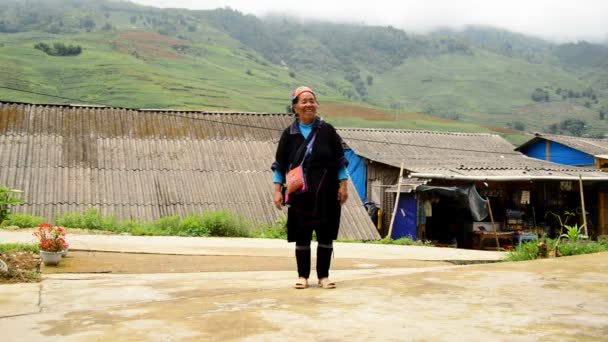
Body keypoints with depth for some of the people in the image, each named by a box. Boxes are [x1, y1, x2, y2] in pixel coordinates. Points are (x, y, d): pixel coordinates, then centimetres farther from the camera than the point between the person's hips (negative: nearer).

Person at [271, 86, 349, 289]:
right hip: (300, 195, 0)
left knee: (326, 236, 4)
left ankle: (323, 276, 15)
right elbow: (280, 166, 5)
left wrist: (343, 185, -3)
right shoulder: (289, 134, 3)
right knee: (301, 237, 4)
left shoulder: (327, 131, 2)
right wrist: (277, 190, -1)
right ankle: (302, 276, 16)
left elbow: (340, 161, 3)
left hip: (326, 194, 0)